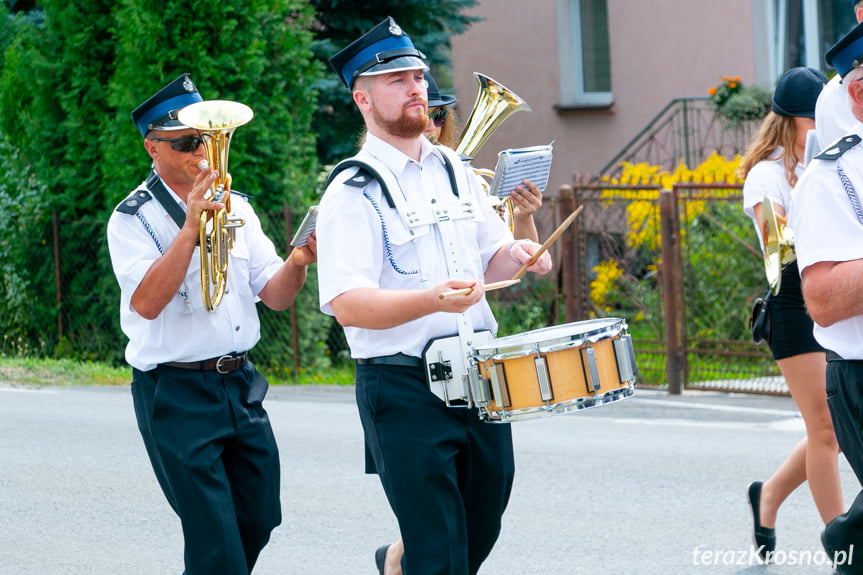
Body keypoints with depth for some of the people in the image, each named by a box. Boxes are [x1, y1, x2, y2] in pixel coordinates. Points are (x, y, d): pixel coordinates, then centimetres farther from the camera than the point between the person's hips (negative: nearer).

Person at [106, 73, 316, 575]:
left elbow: (275, 296, 8)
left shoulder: (235, 207, 11)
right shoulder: (134, 218, -7)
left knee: (258, 523, 10)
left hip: (241, 383, 6)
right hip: (176, 394, -6)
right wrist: (191, 228, -27)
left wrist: (297, 263, -14)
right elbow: (146, 302, -22)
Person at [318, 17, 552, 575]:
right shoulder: (354, 192, -10)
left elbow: (490, 261, 20)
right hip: (405, 392, -6)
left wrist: (516, 255, -3)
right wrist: (433, 300, -35)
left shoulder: (456, 170, 11)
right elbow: (348, 305, -20)